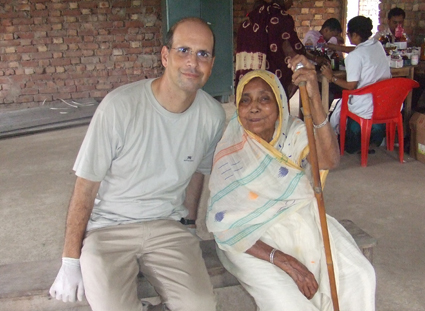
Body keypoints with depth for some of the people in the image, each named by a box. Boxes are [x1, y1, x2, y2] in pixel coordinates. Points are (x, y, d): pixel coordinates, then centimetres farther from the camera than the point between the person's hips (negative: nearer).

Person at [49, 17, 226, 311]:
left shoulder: (213, 116, -6)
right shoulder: (119, 106, -18)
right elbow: (86, 187, -11)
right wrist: (70, 261, -7)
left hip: (167, 225, 3)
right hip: (109, 226, -2)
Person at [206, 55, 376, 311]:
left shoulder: (294, 132, -4)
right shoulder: (230, 151, -13)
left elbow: (329, 161, -27)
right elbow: (224, 226, -16)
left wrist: (314, 97, -40)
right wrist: (280, 259, -26)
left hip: (303, 224, 4)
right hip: (253, 239, -3)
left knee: (359, 275, -14)